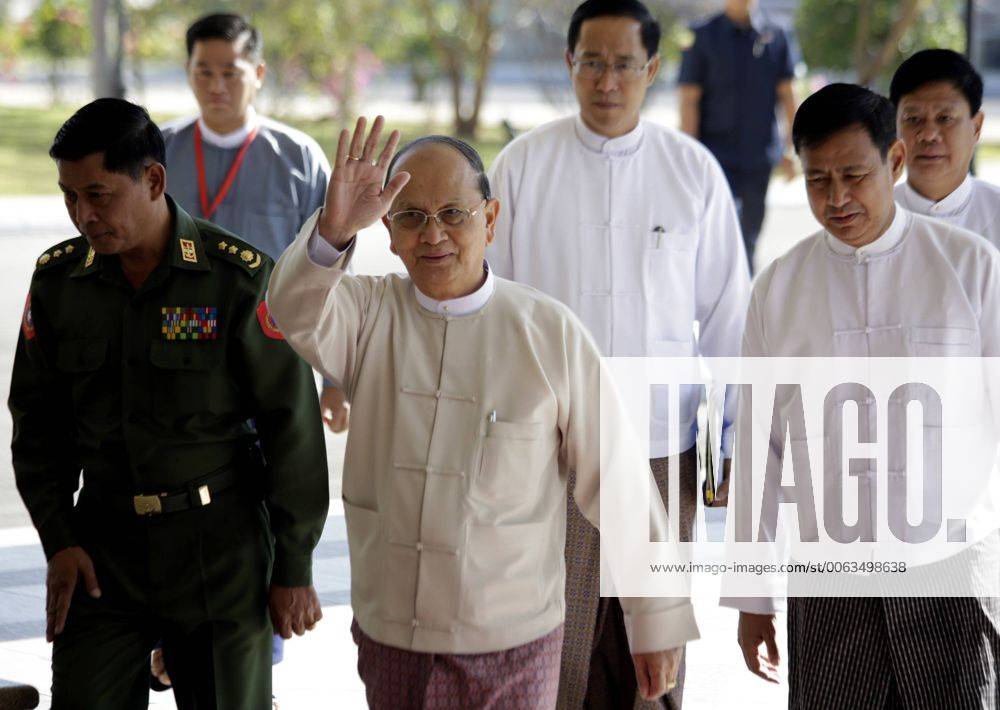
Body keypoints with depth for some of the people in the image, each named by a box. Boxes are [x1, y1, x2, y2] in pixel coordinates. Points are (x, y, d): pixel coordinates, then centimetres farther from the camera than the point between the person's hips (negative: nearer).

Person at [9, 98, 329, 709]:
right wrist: (58, 539, 0)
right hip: (103, 546, 3)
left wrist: (294, 566, -5)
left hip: (222, 549, -3)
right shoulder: (57, 280, 3)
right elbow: (38, 422, 11)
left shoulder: (240, 279, -10)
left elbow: (292, 425, -7)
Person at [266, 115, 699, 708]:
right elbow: (298, 313, -22)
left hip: (512, 644, -2)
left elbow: (618, 482, -4)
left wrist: (658, 621, -2)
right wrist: (334, 231, -42)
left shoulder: (552, 332, -7)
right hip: (388, 634, 2)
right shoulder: (369, 313, 1)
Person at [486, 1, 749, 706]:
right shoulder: (523, 164, 0)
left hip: (663, 443, 1)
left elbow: (728, 313, 8)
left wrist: (731, 436, 8)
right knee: (555, 630, -1)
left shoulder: (693, 169, 3)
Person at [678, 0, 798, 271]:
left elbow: (787, 95, 8)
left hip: (761, 156, 3)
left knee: (750, 235, 8)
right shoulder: (703, 38, -1)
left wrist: (789, 148, 3)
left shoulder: (777, 37, 6)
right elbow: (689, 99, -2)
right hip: (718, 154, -3)